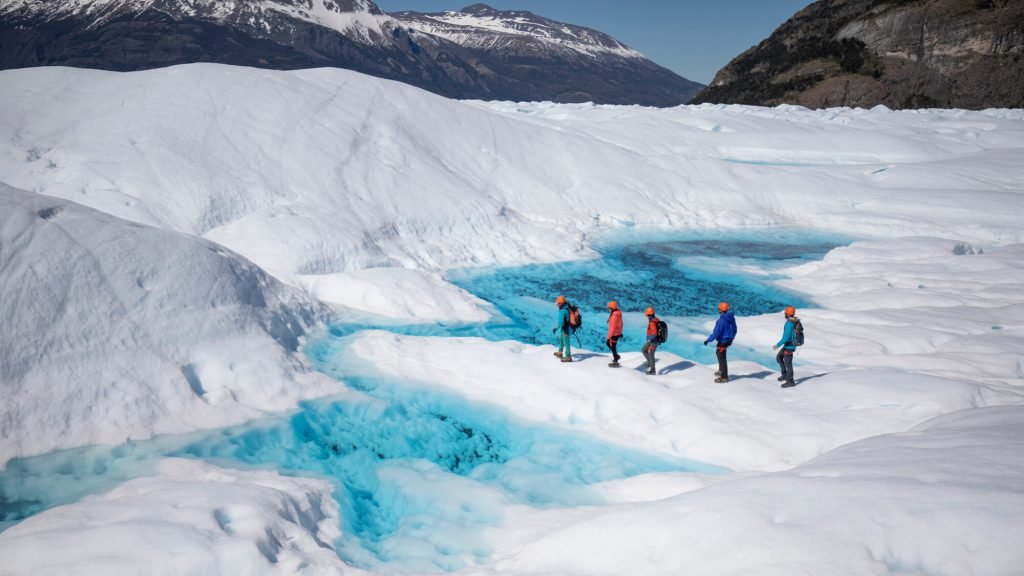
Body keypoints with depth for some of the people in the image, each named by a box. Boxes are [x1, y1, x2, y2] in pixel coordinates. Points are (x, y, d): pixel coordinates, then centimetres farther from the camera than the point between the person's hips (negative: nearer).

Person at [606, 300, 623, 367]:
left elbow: (612, 328, -28)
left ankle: (615, 362, 21)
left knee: (613, 347, 7)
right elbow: (620, 323, 12)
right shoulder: (618, 313, 0)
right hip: (618, 333, 9)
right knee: (608, 343, 24)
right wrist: (620, 332, 24)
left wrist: (609, 337, -22)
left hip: (614, 334, -9)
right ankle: (616, 356, 34)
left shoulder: (614, 316, -30)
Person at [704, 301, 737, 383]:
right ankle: (721, 371, 40)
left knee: (721, 358, 3)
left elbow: (716, 332, -26)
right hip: (729, 339, 9)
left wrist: (708, 340, -17)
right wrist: (731, 337, 28)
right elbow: (734, 329, 12)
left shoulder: (722, 320, -27)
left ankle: (724, 377, 13)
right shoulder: (731, 318, 0)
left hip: (723, 341, -9)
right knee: (719, 353, 28)